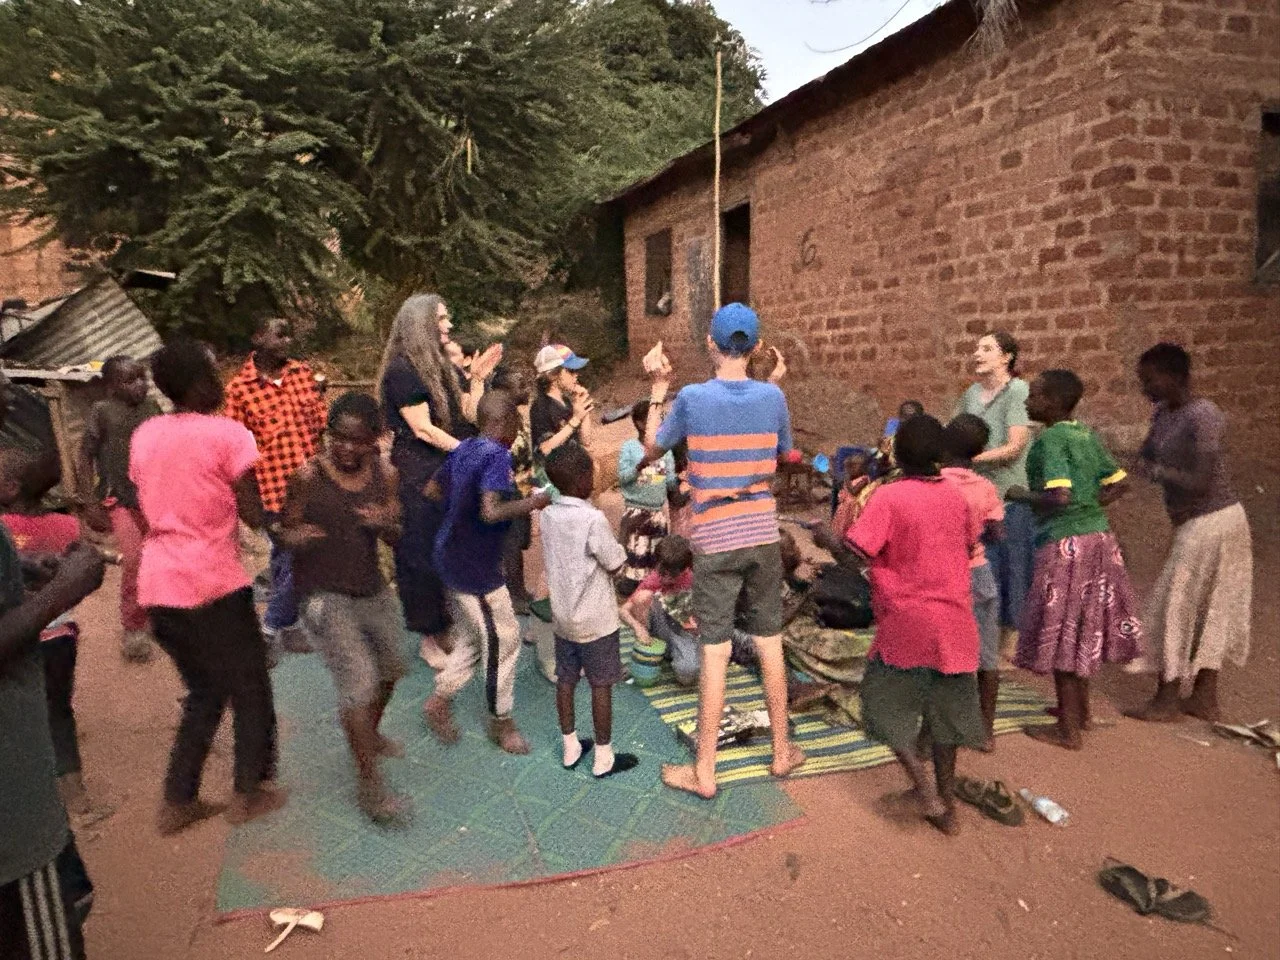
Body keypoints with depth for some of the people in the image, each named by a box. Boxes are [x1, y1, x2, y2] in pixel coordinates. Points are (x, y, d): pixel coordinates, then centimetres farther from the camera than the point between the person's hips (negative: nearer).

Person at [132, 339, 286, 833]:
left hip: (158, 583, 7)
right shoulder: (226, 433, -12)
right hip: (213, 583, -7)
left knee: (204, 691, 23)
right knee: (250, 690, 14)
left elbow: (146, 514, 12)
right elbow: (253, 515, -13)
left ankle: (178, 801, 25)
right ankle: (251, 792, 23)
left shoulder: (144, 435, 8)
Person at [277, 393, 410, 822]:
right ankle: (369, 784, 0)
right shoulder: (309, 477, -13)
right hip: (324, 595, -5)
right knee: (358, 679, -12)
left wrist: (385, 524, -22)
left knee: (390, 668, 21)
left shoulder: (385, 475, -3)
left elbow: (397, 536, 1)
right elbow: (285, 529, -5)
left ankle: (369, 735, 49)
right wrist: (296, 537, -29)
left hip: (373, 589, 6)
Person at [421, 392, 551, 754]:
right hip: (476, 566, -9)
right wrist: (530, 503, -21)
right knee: (502, 638, 5)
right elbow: (491, 513, -34)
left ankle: (440, 700, 29)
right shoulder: (497, 456, -22)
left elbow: (432, 489, 15)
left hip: (453, 558, 9)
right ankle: (501, 720, 19)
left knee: (470, 635, 22)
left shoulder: (464, 449, 4)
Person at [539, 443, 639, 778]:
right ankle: (603, 758, 18)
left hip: (562, 615, 6)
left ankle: (571, 748, 31)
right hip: (596, 620, -6)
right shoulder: (593, 519, -23)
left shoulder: (547, 516, -3)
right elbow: (616, 564, -16)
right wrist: (617, 546, 3)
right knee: (601, 685, 7)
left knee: (565, 680, 16)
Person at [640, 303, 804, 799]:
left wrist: (657, 393, 17)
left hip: (714, 541, -3)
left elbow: (652, 450, 5)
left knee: (715, 653, 2)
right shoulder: (773, 396, -2)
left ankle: (704, 771, 13)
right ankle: (783, 750, 29)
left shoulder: (692, 397, -10)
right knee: (770, 645, 14)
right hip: (763, 536, 3)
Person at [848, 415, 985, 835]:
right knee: (944, 710, 17)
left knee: (888, 706, 12)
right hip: (953, 622, 5)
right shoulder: (955, 496, 3)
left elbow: (854, 554, -20)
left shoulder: (888, 497, -14)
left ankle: (926, 789, -1)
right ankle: (946, 806, 25)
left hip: (905, 625, -5)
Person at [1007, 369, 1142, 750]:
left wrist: (1021, 495, -10)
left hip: (1066, 543, -9)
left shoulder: (1050, 439, -16)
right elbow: (1117, 484, 12)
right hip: (1098, 534, 9)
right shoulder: (1087, 434, 9)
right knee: (1084, 626, 20)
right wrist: (1088, 507, 13)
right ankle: (1080, 708, 35)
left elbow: (1059, 497, -25)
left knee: (1062, 631, 1)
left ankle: (1069, 730, 11)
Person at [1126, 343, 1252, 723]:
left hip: (1208, 523, -9)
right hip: (1202, 521, 9)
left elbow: (1200, 482, -26)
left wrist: (1158, 470, -17)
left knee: (1174, 606, 0)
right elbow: (1145, 460, 9)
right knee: (1208, 608, 15)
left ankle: (1167, 700, 13)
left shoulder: (1203, 418, -22)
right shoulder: (1164, 413, 5)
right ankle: (1205, 697, 26)